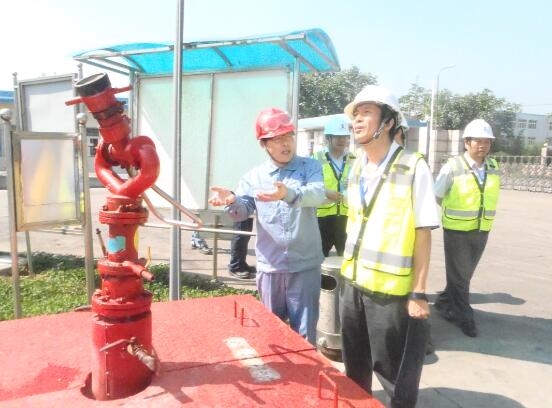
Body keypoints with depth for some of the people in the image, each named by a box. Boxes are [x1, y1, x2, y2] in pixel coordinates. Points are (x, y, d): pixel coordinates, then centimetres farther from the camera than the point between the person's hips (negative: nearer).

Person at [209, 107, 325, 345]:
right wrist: (232, 201, -26)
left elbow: (317, 195, -21)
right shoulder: (254, 176, 5)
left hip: (305, 265, -2)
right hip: (269, 267, 2)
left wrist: (288, 194, -41)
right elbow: (243, 211, -2)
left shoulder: (310, 167, -1)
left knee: (304, 333, 9)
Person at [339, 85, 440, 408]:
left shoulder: (413, 168, -14)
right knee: (355, 368, 21)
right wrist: (349, 271, 14)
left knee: (395, 376, 10)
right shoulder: (357, 167, 6)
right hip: (354, 283, 6)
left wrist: (419, 292, -13)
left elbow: (423, 233, -13)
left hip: (391, 289, -6)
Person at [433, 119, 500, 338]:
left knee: (465, 274, 15)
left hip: (481, 231, 5)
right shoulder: (453, 166, -13)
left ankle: (443, 302, 35)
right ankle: (465, 317, 17)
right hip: (457, 230, -5)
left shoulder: (494, 168, 1)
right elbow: (435, 196, -4)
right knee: (459, 275, 4)